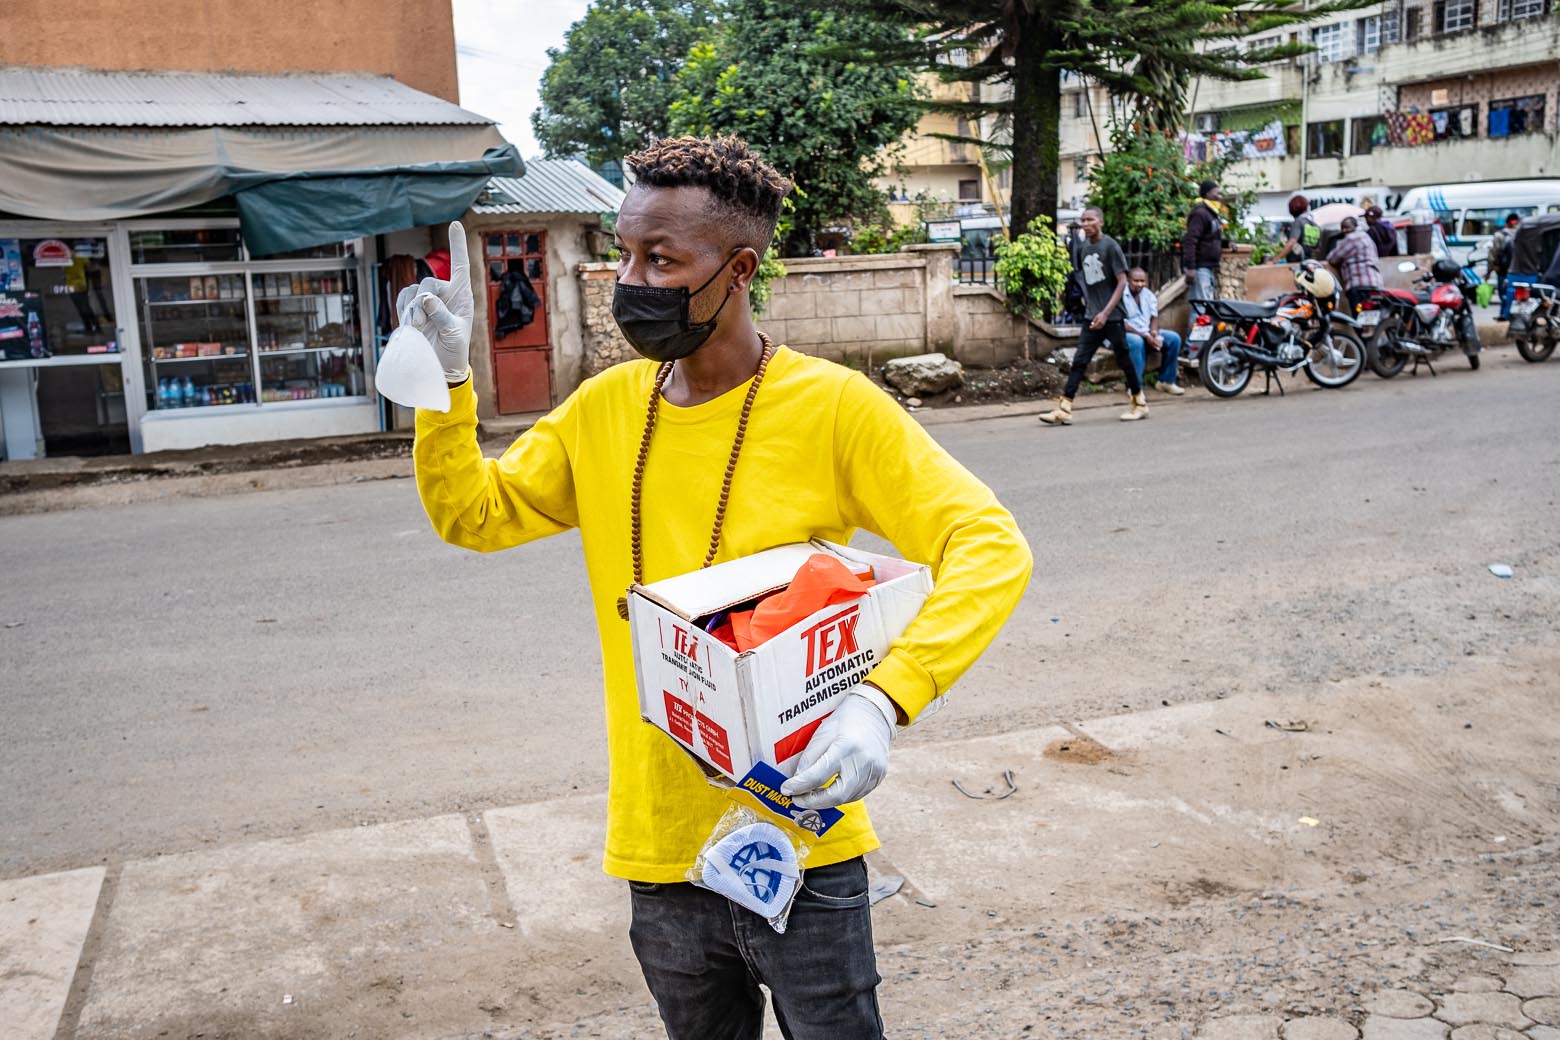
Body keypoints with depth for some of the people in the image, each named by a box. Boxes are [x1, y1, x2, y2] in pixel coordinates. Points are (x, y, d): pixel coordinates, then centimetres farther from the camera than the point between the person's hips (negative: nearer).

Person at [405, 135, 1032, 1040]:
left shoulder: (832, 406, -14)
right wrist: (448, 379, -4)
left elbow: (989, 545, -18)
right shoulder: (605, 409, 1)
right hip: (660, 855, 5)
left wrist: (883, 699, -32)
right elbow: (474, 514, 12)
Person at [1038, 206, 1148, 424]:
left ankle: (1140, 404, 22)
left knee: (1123, 359, 6)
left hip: (1112, 316, -5)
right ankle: (1063, 410, -7)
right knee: (1079, 360, -2)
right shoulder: (1082, 247, 7)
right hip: (1092, 316, 5)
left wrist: (1106, 312, -20)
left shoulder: (1110, 246, -11)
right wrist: (1087, 300, 13)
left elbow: (1122, 282, -13)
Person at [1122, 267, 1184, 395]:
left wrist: (1154, 332, -15)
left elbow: (1154, 317, 9)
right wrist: (1145, 336, -26)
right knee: (1137, 342, -40)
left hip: (1147, 333, 7)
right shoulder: (1121, 295, -16)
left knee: (1174, 338, -8)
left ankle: (1166, 381, 1)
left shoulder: (1149, 294, 6)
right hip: (1125, 333, -7)